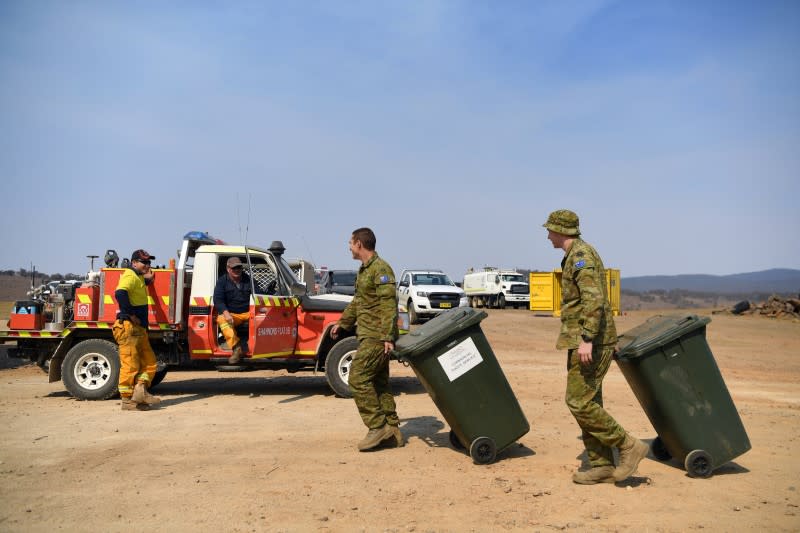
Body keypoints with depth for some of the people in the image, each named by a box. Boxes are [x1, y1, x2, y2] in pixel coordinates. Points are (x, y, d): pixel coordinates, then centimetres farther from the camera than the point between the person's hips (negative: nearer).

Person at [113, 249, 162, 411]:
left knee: (149, 361, 8)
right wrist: (131, 315, -24)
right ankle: (127, 400, 0)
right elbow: (120, 293, -28)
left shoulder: (138, 277, 19)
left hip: (139, 328, 10)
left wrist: (148, 279, 23)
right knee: (130, 364, -5)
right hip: (128, 326, -10)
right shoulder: (130, 275, -11)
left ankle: (140, 390, 1)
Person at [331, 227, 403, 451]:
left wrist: (387, 337, -26)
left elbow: (389, 305, -21)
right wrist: (342, 322, 33)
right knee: (378, 382, 11)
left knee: (358, 378, -11)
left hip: (376, 336, -10)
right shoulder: (364, 270, 17)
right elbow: (358, 301, 29)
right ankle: (392, 429, 17)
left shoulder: (380, 269, -14)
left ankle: (378, 427, -5)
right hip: (368, 334, 10)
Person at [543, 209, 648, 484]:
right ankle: (602, 466, 14)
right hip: (586, 341, 10)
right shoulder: (577, 255, 19)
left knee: (579, 402, -10)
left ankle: (629, 446, -1)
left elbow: (594, 299, -25)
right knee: (588, 403, 10)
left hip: (590, 343, -10)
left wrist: (586, 339, -30)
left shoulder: (581, 255, -13)